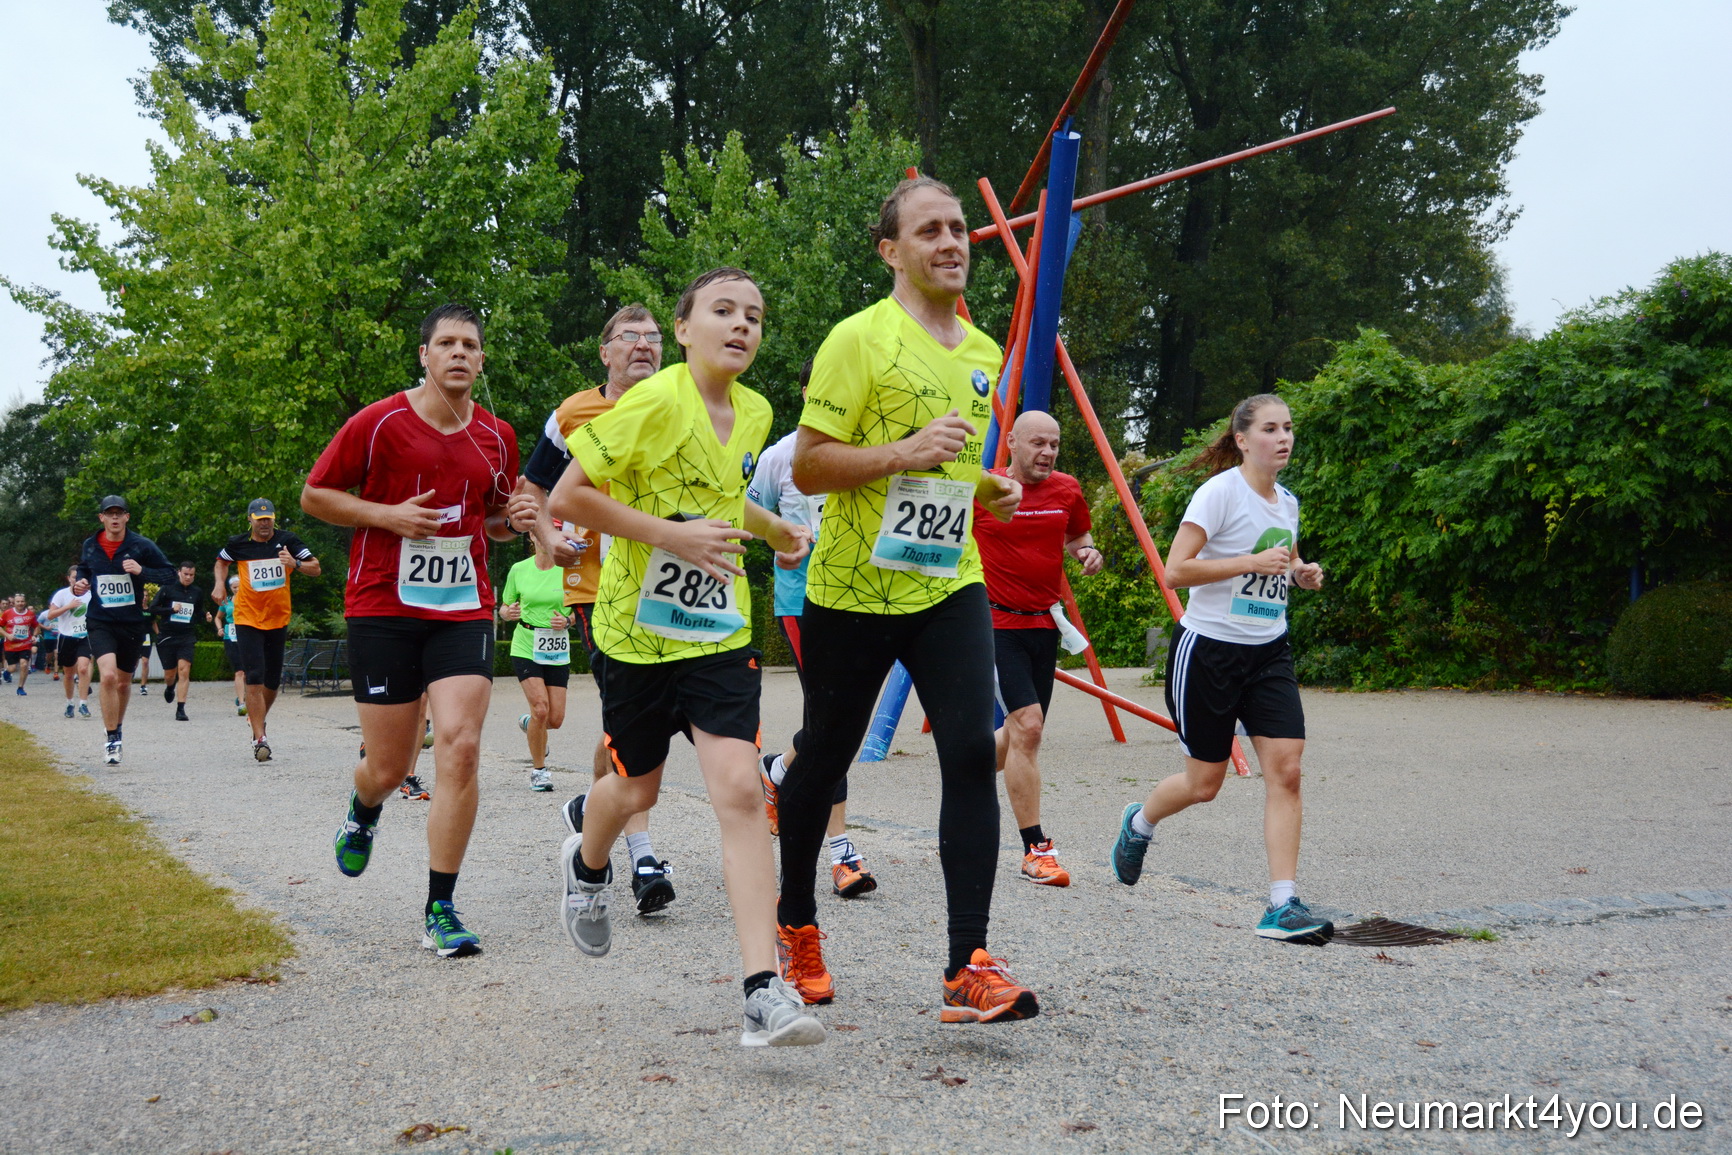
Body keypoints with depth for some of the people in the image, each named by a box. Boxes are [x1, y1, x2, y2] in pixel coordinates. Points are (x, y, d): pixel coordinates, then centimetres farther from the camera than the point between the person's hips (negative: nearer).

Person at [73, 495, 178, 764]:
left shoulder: (142, 546, -5)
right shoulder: (89, 546, 3)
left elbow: (169, 573, -5)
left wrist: (142, 571, -21)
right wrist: (80, 585, 0)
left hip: (132, 623, 0)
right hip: (101, 623, 0)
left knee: (123, 682, 13)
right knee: (108, 675, -21)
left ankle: (116, 729, 39)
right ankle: (112, 739, -11)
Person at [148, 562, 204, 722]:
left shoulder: (197, 593, 8)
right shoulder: (168, 589, -3)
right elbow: (153, 609, -5)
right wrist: (172, 609, -17)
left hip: (186, 638, 1)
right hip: (166, 637, -1)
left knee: (184, 671, -13)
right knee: (170, 674, 9)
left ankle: (180, 709, -12)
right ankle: (170, 687, 46)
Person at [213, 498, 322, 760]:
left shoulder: (287, 541, -2)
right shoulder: (238, 544, 0)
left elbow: (316, 569, -3)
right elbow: (221, 562, 21)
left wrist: (295, 564, -23)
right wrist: (220, 584, 3)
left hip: (278, 619, 2)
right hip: (247, 619, -2)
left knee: (272, 681, 11)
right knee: (254, 679, -13)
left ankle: (258, 719, 39)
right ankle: (260, 739, -12)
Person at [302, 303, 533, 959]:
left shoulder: (496, 437, 10)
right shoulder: (379, 423, -3)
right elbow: (314, 496, 3)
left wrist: (513, 519, 1)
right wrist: (388, 514, -12)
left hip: (464, 610, 2)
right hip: (383, 607, -2)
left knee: (461, 745, -15)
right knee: (389, 767, 3)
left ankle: (440, 911, -4)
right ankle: (363, 813, 44)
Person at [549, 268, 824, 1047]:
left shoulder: (755, 414, 5)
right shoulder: (654, 404, -16)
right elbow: (566, 497, -18)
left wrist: (775, 531, 22)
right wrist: (671, 535, -23)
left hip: (720, 631, 4)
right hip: (638, 627, -3)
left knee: (739, 791, -13)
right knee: (636, 789, 14)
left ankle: (764, 992, -16)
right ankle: (587, 866, 52)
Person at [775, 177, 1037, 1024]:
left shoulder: (986, 353, 13)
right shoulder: (860, 340, -8)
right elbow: (807, 467, -11)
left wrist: (995, 489, 5)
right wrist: (905, 452, -23)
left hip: (949, 586, 4)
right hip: (852, 589, -4)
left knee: (973, 752, -12)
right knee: (824, 759, 10)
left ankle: (970, 969, -11)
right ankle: (795, 923, 34)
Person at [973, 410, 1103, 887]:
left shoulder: (1067, 491, 5)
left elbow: (1078, 536, 22)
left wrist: (1088, 553, 0)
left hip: (1045, 623, 6)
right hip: (998, 622, -6)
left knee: (1022, 732, 12)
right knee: (1027, 724, -16)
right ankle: (1035, 849, -10)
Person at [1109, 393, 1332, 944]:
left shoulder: (1287, 502, 10)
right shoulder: (1219, 491, -12)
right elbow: (1175, 571, -19)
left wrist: (1302, 574, 4)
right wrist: (1254, 562, -25)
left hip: (1269, 651, 6)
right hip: (1208, 648, -6)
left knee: (1286, 769, -10)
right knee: (1204, 782, 4)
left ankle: (1283, 904, -7)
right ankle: (1138, 824, 37)